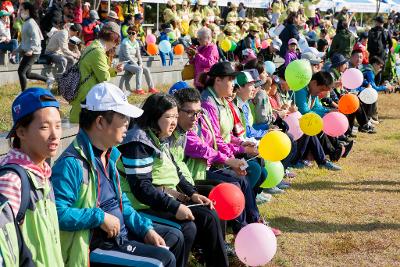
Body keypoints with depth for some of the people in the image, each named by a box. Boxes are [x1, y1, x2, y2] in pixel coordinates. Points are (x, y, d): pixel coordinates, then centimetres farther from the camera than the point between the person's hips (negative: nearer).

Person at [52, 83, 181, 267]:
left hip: (120, 233, 10)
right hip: (93, 246, -10)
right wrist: (100, 217, -26)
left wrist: (146, 229, 5)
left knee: (174, 238, 20)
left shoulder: (109, 155, 8)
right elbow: (58, 212, -31)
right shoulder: (72, 163, -23)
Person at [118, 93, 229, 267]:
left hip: (171, 198, 9)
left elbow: (175, 172, 21)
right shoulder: (139, 142, -17)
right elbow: (141, 188, -23)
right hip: (147, 205, -9)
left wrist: (193, 194, 5)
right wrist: (174, 207, -25)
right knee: (187, 228, -25)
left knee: (209, 216, -3)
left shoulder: (162, 139, 13)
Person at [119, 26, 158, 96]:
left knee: (146, 70, -7)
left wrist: (140, 64, -8)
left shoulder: (136, 43, 9)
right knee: (139, 69, -28)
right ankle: (138, 89, -29)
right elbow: (127, 56, -18)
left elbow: (138, 55, 9)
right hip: (126, 63, -7)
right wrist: (136, 64, -19)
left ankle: (151, 88, 3)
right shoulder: (125, 42, -13)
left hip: (134, 63, 7)